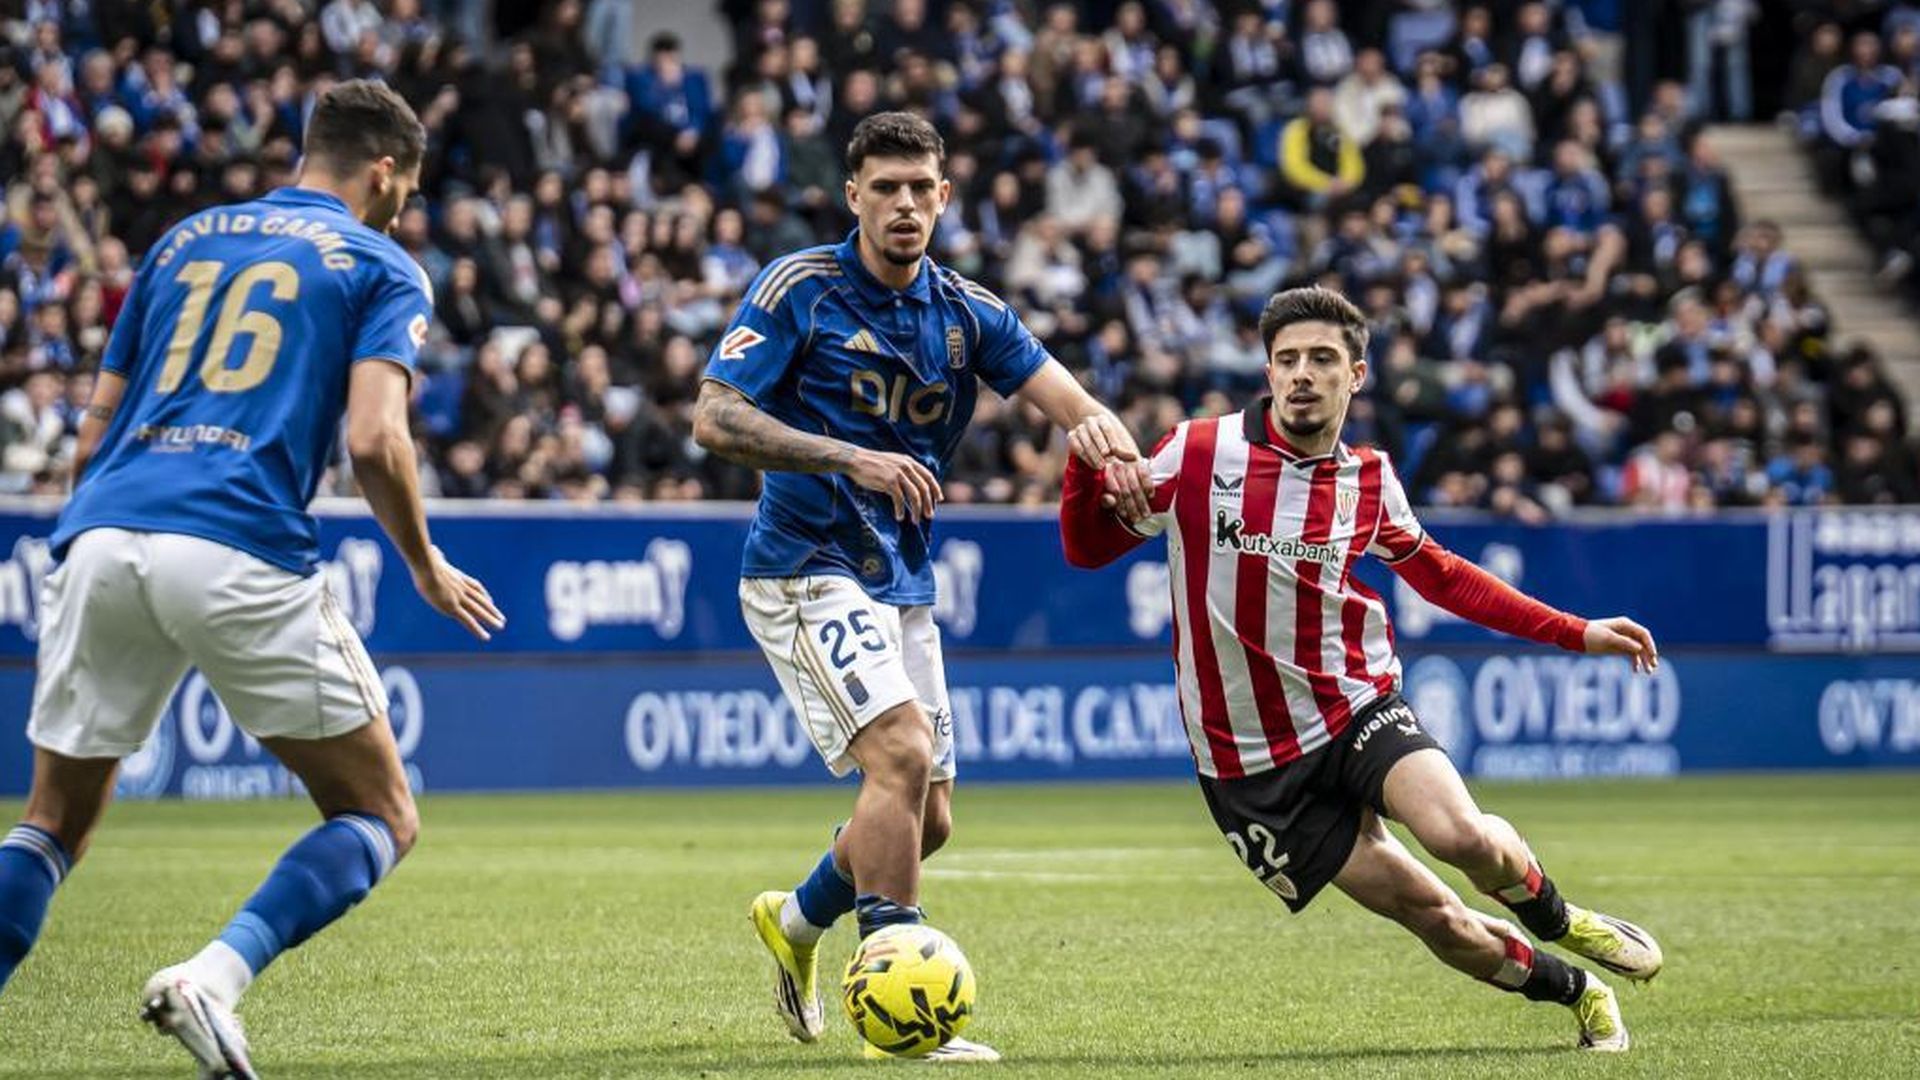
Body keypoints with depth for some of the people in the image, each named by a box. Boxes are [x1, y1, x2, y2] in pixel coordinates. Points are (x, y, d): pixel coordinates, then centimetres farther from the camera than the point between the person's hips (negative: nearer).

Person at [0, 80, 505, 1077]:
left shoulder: (184, 240, 25)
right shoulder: (380, 268, 11)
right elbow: (374, 440, -4)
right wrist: (429, 571, 11)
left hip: (101, 538, 5)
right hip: (241, 553, -5)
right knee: (381, 817, 8)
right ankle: (209, 981, -14)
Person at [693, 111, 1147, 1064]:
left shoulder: (968, 313, 6)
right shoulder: (799, 288, -9)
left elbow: (1068, 401, -3)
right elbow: (714, 419, -15)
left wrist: (1098, 426, -29)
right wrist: (852, 459, -26)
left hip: (903, 585, 7)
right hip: (807, 572, -7)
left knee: (926, 819, 10)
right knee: (901, 755, -24)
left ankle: (796, 919, 38)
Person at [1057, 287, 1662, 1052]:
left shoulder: (1369, 479, 3)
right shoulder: (1199, 453, -6)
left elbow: (1439, 575, 20)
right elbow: (1088, 548, 1)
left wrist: (1577, 634, 17)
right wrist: (1088, 466, -20)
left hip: (1356, 709, 1)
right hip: (1251, 763, -1)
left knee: (1462, 837, -28)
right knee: (1434, 917, -7)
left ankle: (1555, 919, 5)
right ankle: (1571, 988, 20)